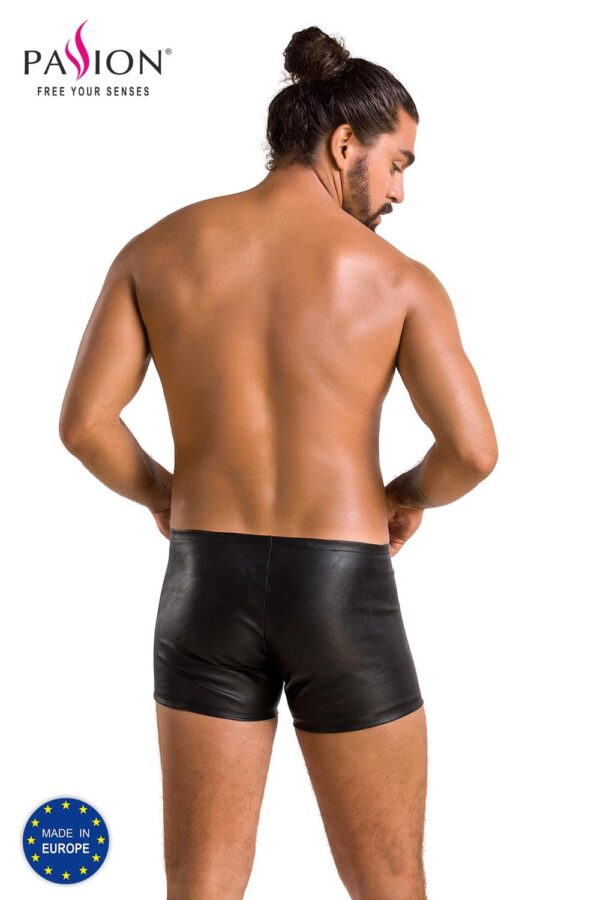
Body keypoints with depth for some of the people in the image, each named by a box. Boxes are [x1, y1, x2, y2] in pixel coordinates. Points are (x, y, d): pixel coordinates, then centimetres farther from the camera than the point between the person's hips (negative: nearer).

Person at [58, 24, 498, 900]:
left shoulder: (158, 246, 3)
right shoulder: (400, 278, -3)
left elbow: (84, 422, -5)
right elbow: (474, 449, -14)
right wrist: (411, 494, 9)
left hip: (210, 590, 3)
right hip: (342, 600, -2)